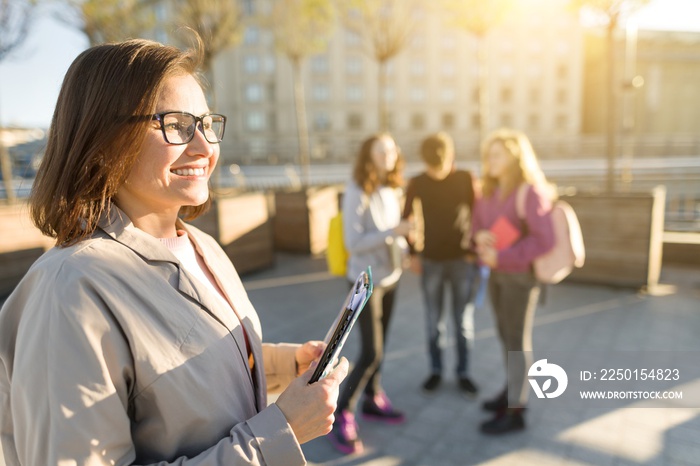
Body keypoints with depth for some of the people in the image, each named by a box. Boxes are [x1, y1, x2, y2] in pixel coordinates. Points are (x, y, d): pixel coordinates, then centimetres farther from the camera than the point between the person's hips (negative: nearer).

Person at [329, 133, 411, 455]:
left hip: (390, 276, 6)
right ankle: (341, 416, 11)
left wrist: (405, 250, -7)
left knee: (380, 347, 15)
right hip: (366, 280, -6)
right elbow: (353, 243, -20)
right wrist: (394, 232, -24)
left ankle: (372, 401, 33)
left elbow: (392, 233, 10)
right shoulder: (357, 192, -16)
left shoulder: (393, 190, 3)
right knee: (370, 353, -5)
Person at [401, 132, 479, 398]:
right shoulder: (416, 184, -3)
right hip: (430, 261, 1)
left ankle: (463, 372, 23)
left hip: (462, 260, 0)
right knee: (434, 321, 9)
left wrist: (476, 249, -2)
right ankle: (436, 370, 26)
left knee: (464, 321, 7)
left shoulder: (466, 179, -4)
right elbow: (406, 219, 5)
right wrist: (412, 254, 2)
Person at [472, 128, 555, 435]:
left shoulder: (530, 192, -18)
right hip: (497, 274, 8)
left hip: (520, 275, -7)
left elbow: (544, 240, -24)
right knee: (506, 336, 18)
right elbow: (478, 222, 12)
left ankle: (515, 412, 15)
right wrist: (480, 237, -12)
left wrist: (502, 257, -23)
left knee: (518, 341, 2)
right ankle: (513, 391, 37)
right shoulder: (490, 191, 4)